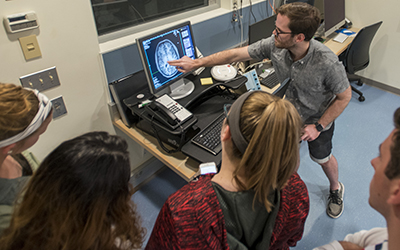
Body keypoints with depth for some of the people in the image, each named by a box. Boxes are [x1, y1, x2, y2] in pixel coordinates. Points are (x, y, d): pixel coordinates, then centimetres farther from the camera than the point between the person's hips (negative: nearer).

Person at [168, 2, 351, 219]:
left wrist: (318, 126, -21)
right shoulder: (274, 45, -26)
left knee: (322, 157, 19)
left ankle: (336, 189, 53)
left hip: (318, 119, -3)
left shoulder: (327, 63, -38)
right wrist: (196, 63, -18)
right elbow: (235, 55, -19)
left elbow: (344, 96, -21)